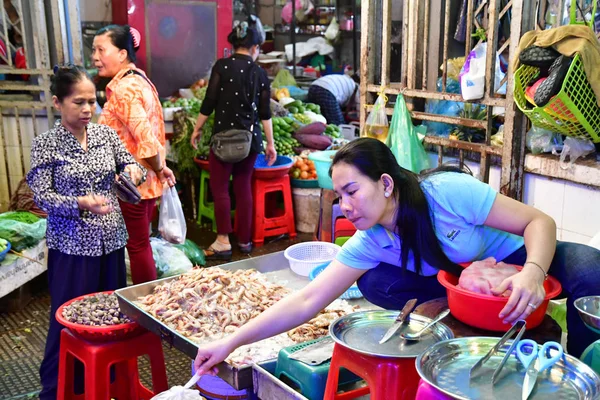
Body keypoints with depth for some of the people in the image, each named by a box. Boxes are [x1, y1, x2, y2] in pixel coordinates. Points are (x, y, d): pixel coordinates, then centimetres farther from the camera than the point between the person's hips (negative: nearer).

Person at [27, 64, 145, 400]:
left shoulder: (106, 134, 2)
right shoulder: (46, 144, -9)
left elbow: (130, 164, 9)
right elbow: (42, 196, -11)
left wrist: (134, 170, -15)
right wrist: (79, 203, -28)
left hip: (111, 240, 4)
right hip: (71, 246, -4)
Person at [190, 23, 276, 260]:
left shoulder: (222, 66, -5)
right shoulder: (260, 73, 6)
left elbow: (209, 102, -7)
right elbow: (265, 113, 7)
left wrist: (197, 129, 5)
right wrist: (270, 143, 13)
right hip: (250, 137, 4)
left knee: (220, 188, 3)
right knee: (244, 187, 11)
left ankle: (223, 242, 1)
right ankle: (244, 240, 17)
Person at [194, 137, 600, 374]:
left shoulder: (449, 191, -30)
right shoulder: (368, 244, -17)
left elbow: (540, 221, -24)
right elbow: (307, 301, -19)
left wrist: (532, 273, -44)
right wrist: (232, 342, -22)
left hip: (519, 261, -2)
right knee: (376, 282, -19)